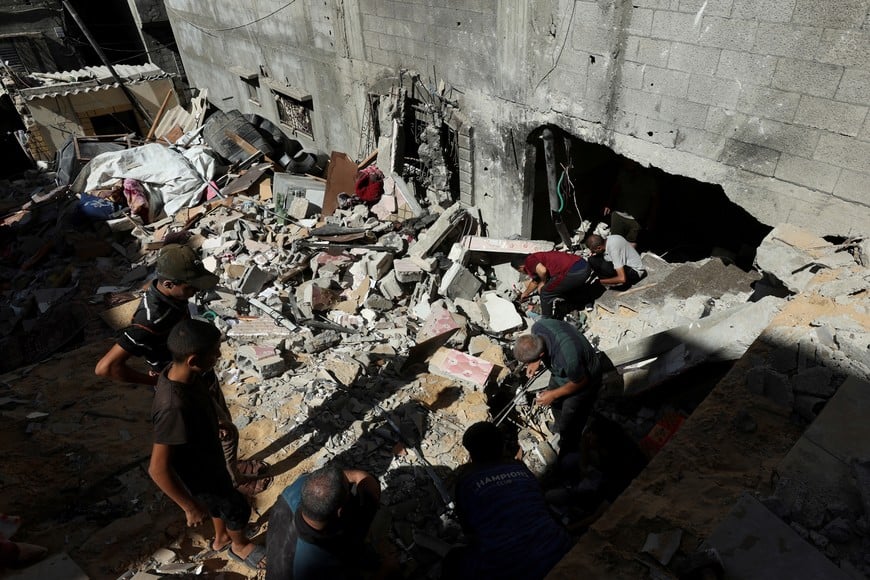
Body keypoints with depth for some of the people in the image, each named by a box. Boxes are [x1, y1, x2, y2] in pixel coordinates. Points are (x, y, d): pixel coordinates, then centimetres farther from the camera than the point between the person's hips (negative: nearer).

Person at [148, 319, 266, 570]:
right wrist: (191, 507, -23)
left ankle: (221, 538, 61)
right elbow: (158, 469, -36)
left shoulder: (178, 372, -17)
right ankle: (240, 546, 51)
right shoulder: (174, 407, -43)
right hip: (199, 476, -7)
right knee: (238, 509, 20)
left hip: (207, 460, 7)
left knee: (222, 502, 33)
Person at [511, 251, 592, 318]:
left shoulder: (529, 261, 0)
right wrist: (525, 293, 63)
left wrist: (543, 282, 1)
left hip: (574, 272, -9)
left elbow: (542, 270, -21)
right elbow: (535, 281, 46)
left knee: (546, 292, 9)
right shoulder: (536, 260, 29)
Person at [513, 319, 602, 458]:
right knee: (555, 403, 30)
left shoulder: (568, 357, -47)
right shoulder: (537, 327, -29)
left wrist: (553, 394, -16)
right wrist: (536, 362, -8)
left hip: (584, 378, -7)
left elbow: (580, 382, -25)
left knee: (569, 426, 8)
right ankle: (560, 427, 61)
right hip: (562, 370, 7)